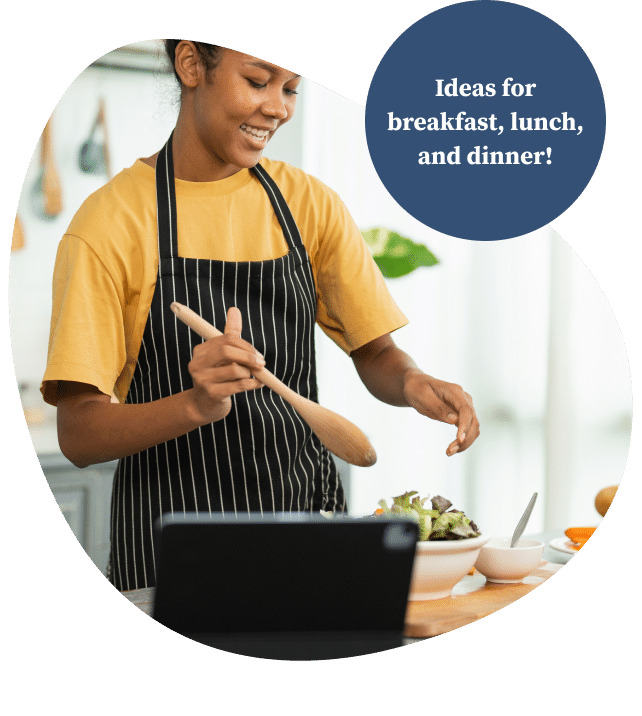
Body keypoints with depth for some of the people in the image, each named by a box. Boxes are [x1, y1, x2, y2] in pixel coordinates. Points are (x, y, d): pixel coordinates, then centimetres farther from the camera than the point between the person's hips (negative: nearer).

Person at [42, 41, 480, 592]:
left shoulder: (310, 203, 4)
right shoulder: (110, 221, -10)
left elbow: (374, 352, 8)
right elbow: (78, 433, -14)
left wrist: (413, 384, -15)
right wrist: (197, 405, -31)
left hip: (311, 510, 4)